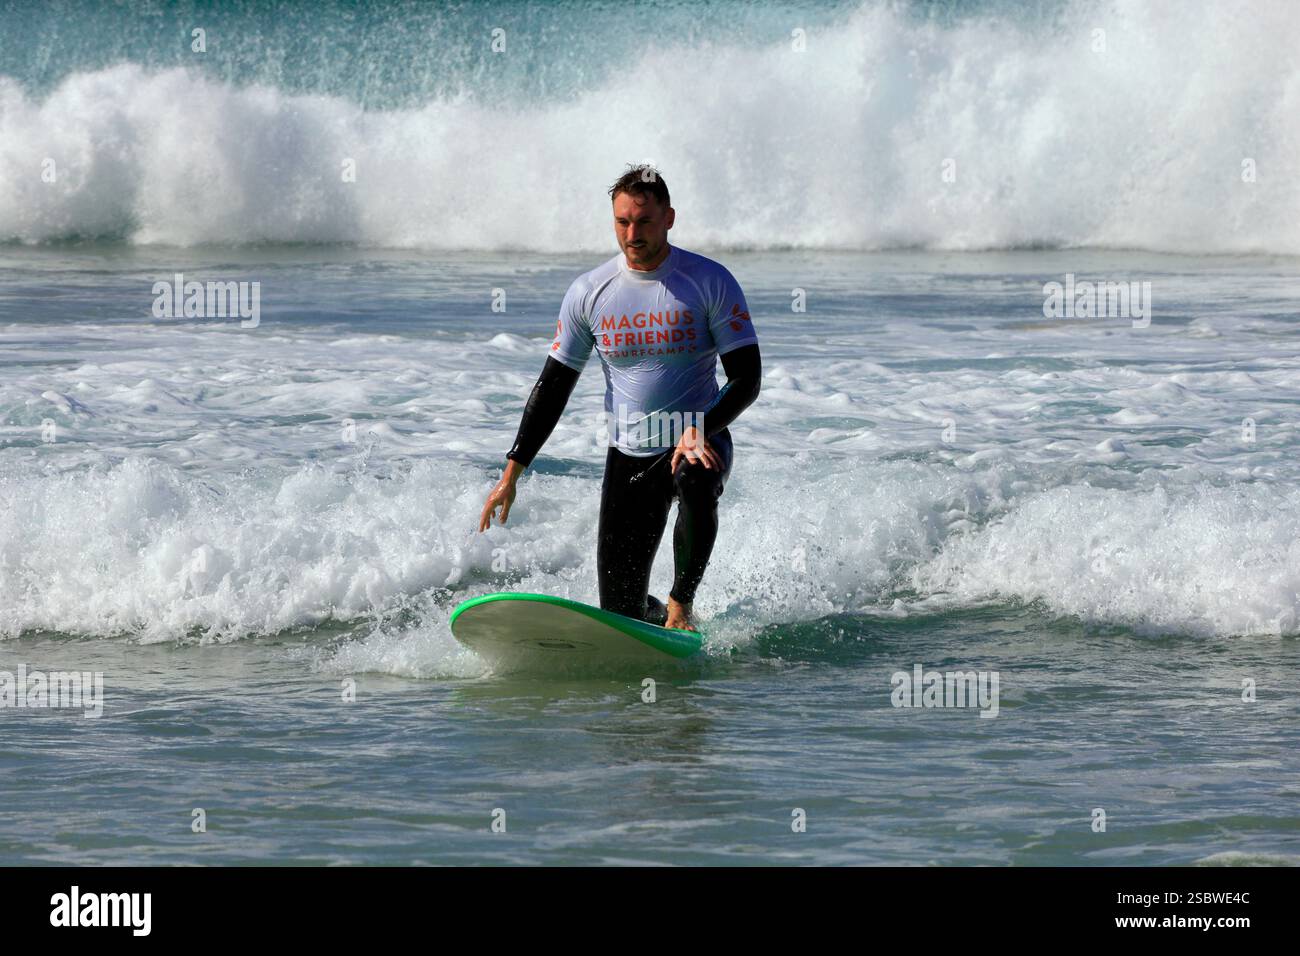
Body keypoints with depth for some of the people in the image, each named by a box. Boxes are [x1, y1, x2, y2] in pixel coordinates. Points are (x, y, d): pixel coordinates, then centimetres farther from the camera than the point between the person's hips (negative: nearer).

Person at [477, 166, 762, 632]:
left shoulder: (710, 282, -9)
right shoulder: (589, 292, -1)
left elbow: (746, 378, -11)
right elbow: (553, 386, 5)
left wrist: (700, 431, -29)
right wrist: (512, 472, 1)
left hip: (700, 441, -2)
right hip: (628, 455, 3)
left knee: (694, 483, -41)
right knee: (621, 611, -4)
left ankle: (681, 606, -21)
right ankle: (658, 617, 33)